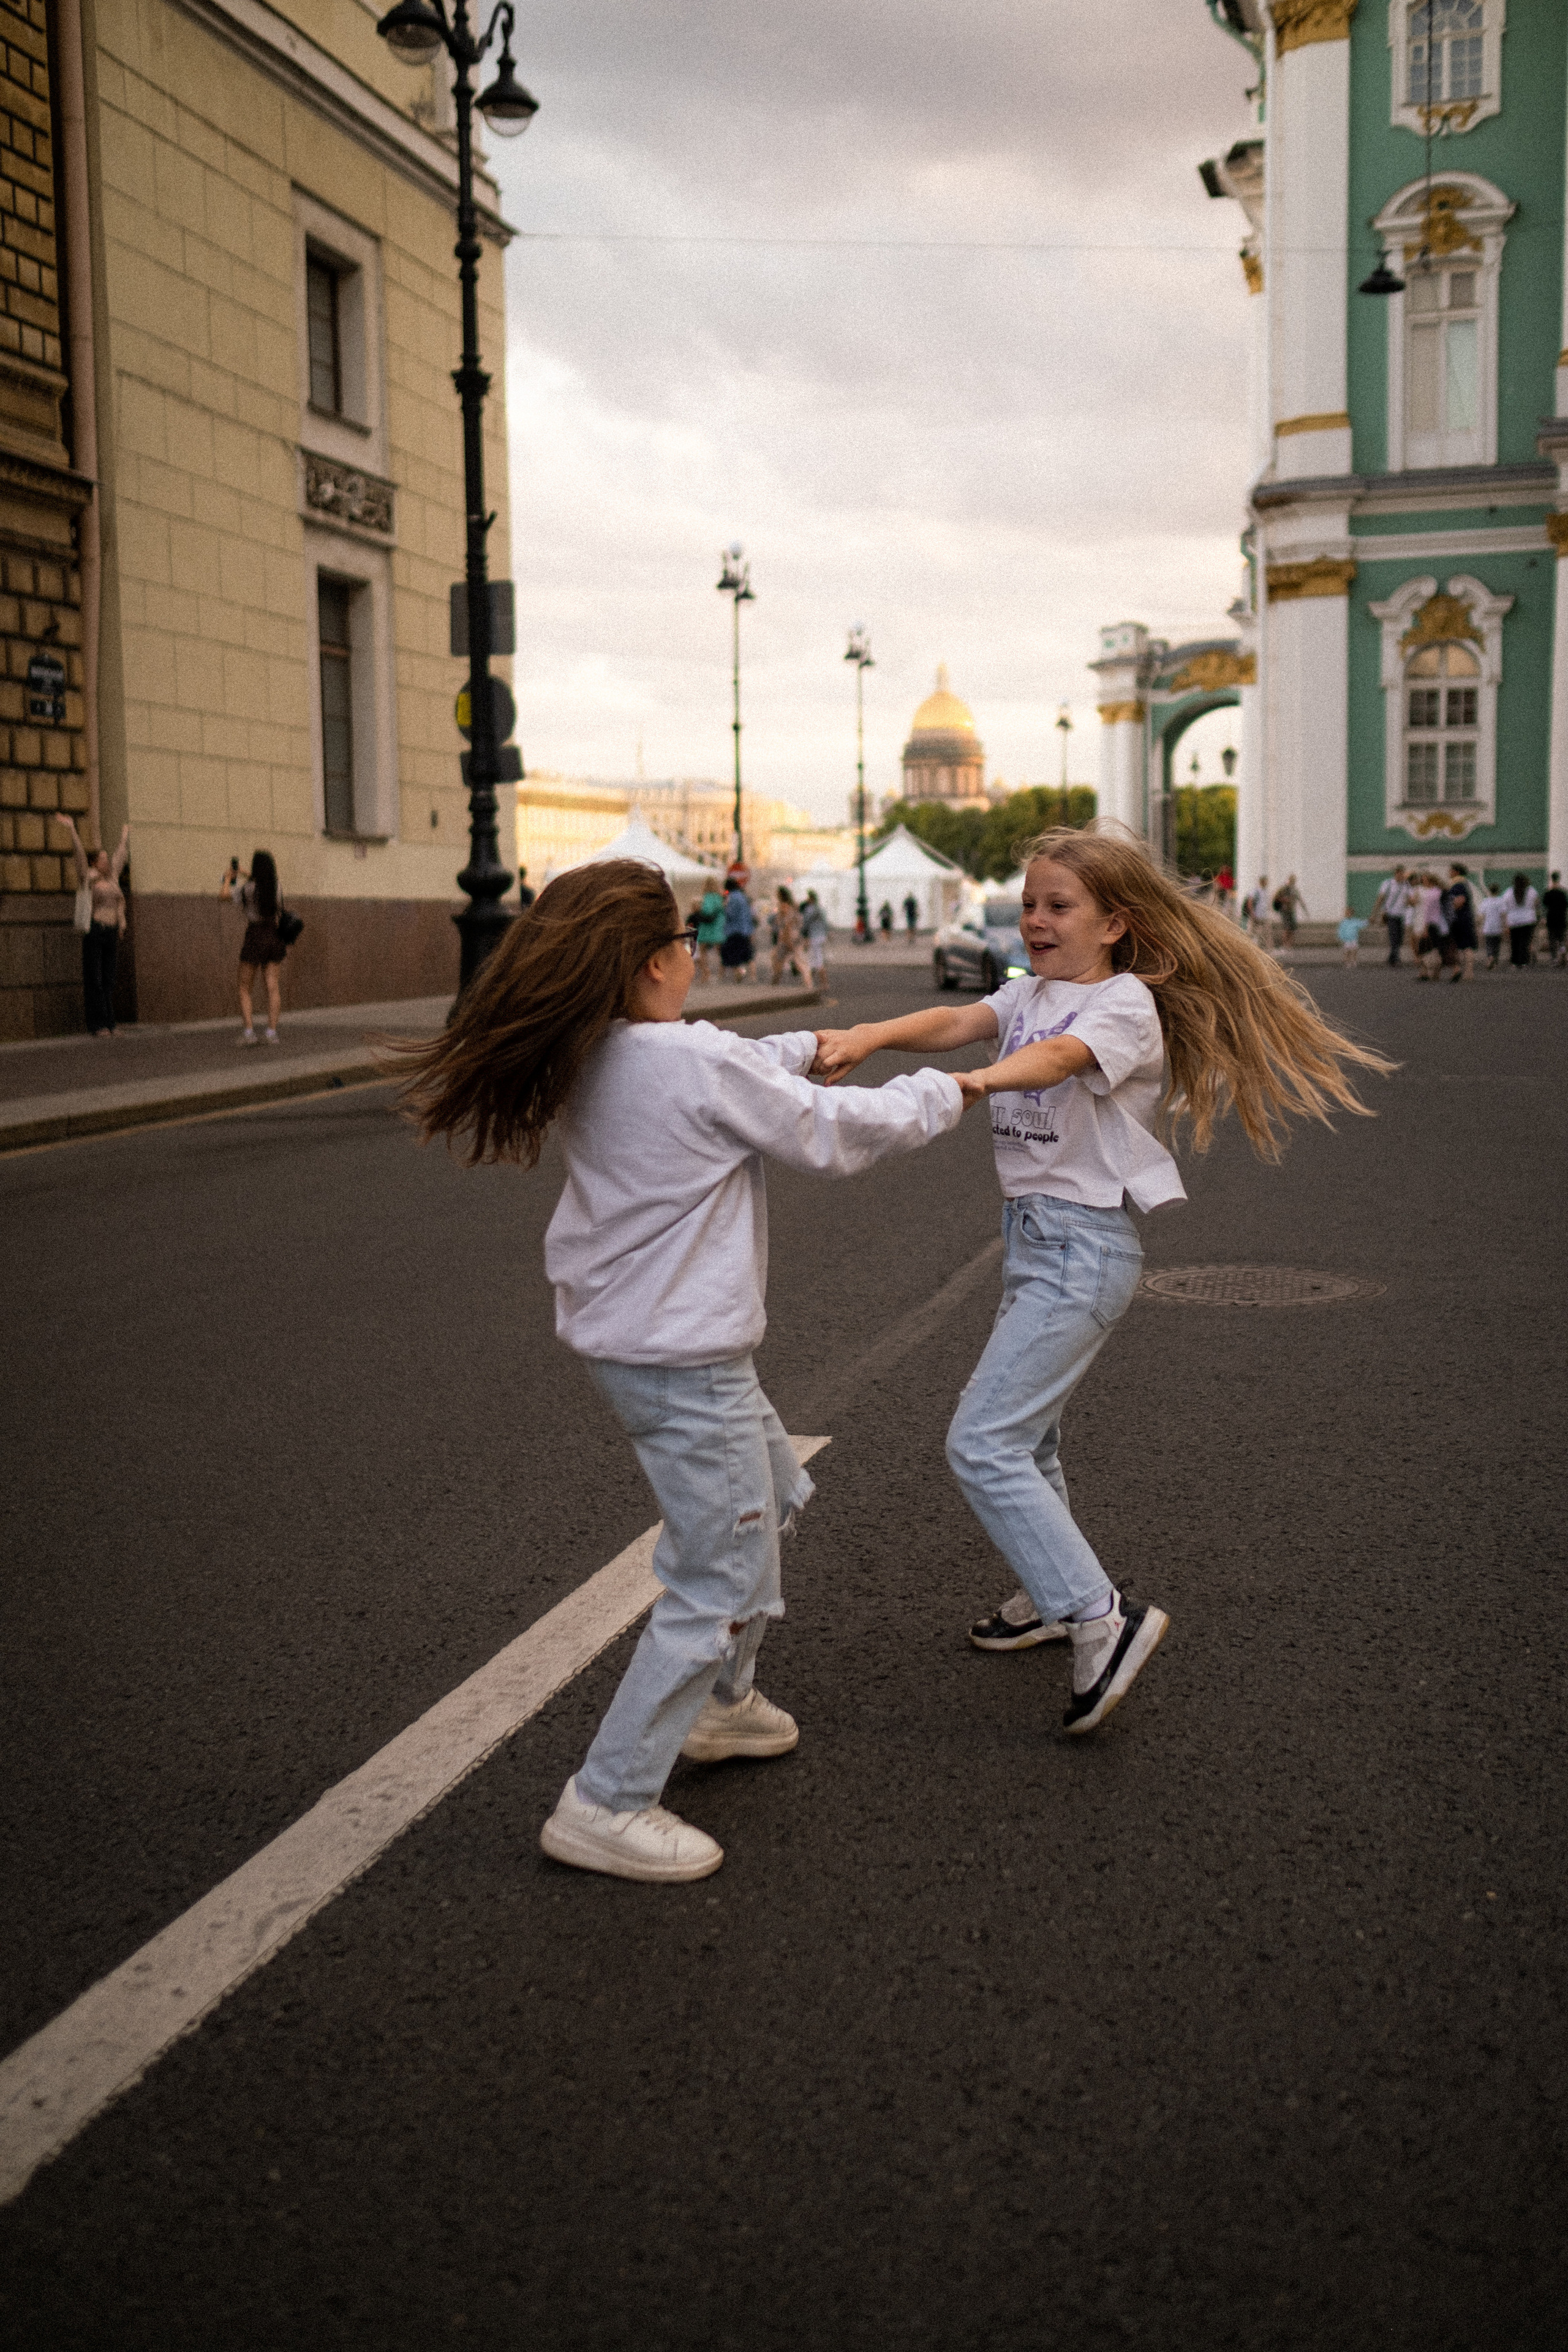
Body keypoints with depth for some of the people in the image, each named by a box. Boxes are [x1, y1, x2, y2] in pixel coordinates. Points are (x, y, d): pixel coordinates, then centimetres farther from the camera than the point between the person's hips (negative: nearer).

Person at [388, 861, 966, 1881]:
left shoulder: (589, 1063, 1)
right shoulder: (699, 1064, -22)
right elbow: (833, 1134, -10)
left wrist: (809, 1049, 25)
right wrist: (942, 1094, 5)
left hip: (623, 1337, 10)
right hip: (683, 1360, -10)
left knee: (775, 1494, 28)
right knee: (724, 1583, -1)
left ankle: (720, 1702, 41)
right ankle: (607, 1805, 5)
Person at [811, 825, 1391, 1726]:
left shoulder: (1126, 1002, -11)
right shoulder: (1030, 995, 11)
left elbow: (1057, 1058, -32)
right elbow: (958, 1023, -8)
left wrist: (968, 1083, -52)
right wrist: (867, 1036, -28)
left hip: (1086, 1243, -9)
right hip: (1031, 1230, 9)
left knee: (982, 1444, -14)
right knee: (1026, 1432, 21)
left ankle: (1104, 1618, -8)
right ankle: (1052, 1595, 40)